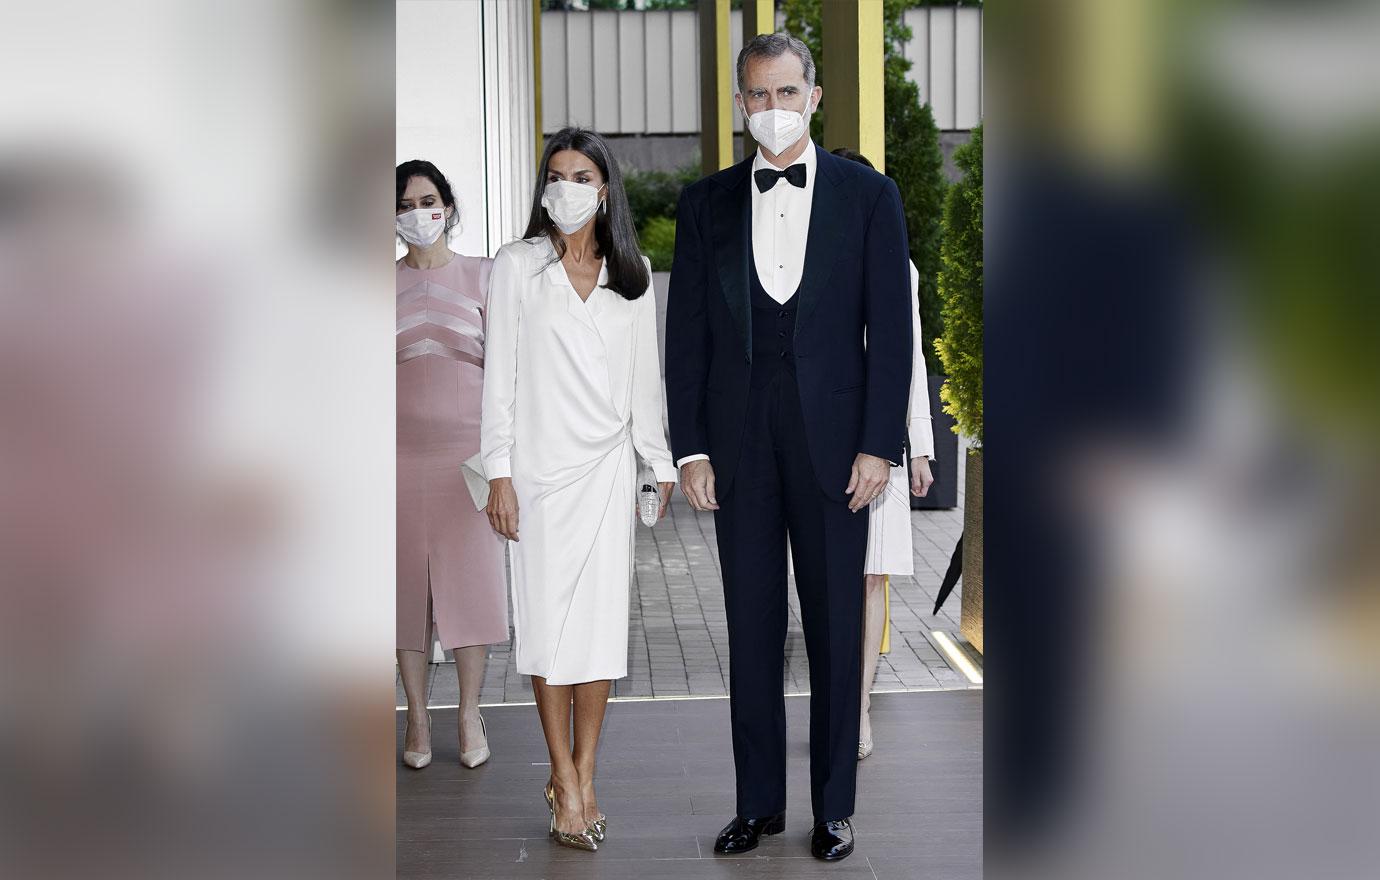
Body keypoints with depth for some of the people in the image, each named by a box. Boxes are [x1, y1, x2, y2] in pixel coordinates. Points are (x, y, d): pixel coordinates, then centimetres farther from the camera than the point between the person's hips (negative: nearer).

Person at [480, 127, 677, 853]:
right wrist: (498, 473, -8)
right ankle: (566, 783, 8)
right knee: (546, 620, 0)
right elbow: (500, 374, -3)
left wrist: (663, 464, 8)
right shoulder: (517, 265, 0)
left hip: (607, 467, 2)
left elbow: (644, 376, 11)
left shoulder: (633, 274, 8)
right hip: (539, 466, -2)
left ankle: (581, 774, 12)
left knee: (601, 619, 2)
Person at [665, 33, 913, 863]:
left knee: (836, 626, 5)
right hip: (738, 438, 2)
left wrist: (880, 444, -7)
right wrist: (691, 446, 0)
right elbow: (687, 330, 6)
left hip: (832, 437, -2)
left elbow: (891, 328, 0)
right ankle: (759, 802, 18)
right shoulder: (707, 202, 8)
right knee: (751, 626, 8)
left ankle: (834, 806, 17)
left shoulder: (868, 194, 3)